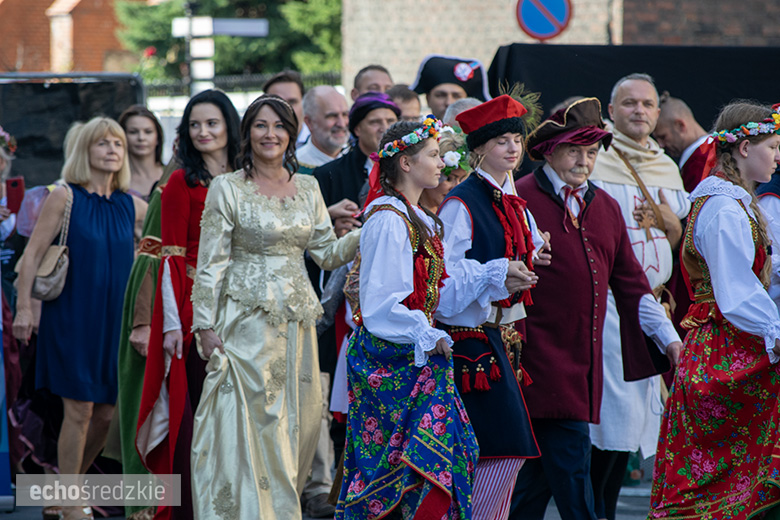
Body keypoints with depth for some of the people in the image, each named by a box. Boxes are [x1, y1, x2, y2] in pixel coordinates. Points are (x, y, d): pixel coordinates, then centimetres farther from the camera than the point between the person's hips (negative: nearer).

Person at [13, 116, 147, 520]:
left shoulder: (132, 206, 7)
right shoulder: (65, 198, -6)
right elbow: (33, 254, -7)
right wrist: (23, 308, -13)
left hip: (113, 320, 5)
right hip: (72, 316, -5)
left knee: (105, 413, 7)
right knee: (79, 410, -6)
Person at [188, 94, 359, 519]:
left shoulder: (307, 188, 10)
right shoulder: (227, 189, -4)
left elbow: (327, 253, 13)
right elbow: (210, 265, -4)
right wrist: (205, 326, -9)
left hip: (295, 321, 5)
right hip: (247, 321, -5)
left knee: (295, 425, 6)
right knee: (248, 424, -6)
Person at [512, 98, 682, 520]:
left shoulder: (605, 207, 17)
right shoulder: (521, 200, -5)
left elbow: (630, 280, 21)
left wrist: (669, 339, 17)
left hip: (584, 357, 7)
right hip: (541, 355, -7)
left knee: (540, 470, 9)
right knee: (570, 458, -10)